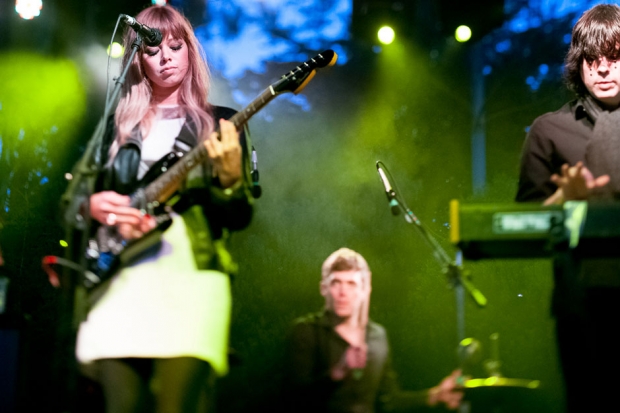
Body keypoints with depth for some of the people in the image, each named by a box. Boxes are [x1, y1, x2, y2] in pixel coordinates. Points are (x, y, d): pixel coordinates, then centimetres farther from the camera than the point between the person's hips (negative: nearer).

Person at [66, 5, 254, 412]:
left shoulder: (219, 123, 13)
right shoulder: (116, 125, 19)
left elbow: (239, 216, 6)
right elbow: (72, 198, 19)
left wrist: (230, 177, -15)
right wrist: (92, 206, -4)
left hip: (192, 270, -2)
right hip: (119, 274, 2)